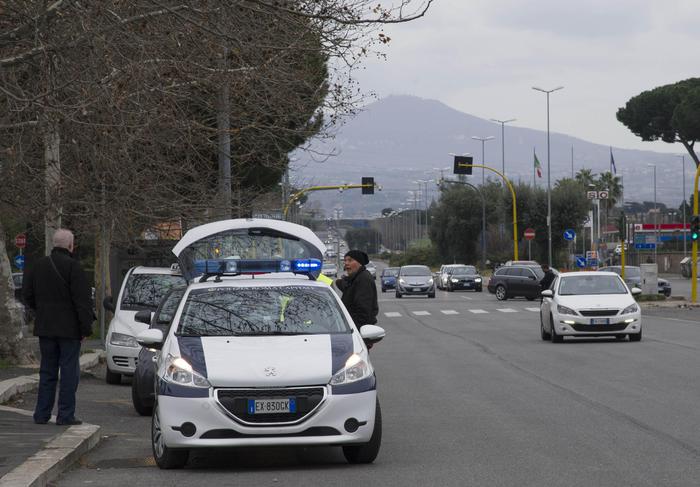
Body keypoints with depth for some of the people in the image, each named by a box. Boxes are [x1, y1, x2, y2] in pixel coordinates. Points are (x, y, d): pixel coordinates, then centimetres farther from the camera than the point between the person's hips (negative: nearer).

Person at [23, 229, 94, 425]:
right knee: (69, 371, 0)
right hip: (69, 328, -6)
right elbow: (82, 300, -15)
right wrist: (86, 327, -10)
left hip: (45, 328, 6)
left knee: (47, 372, 13)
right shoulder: (72, 266, -13)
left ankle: (42, 414, 12)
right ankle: (65, 415, -2)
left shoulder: (39, 265, 7)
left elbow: (27, 294, 13)